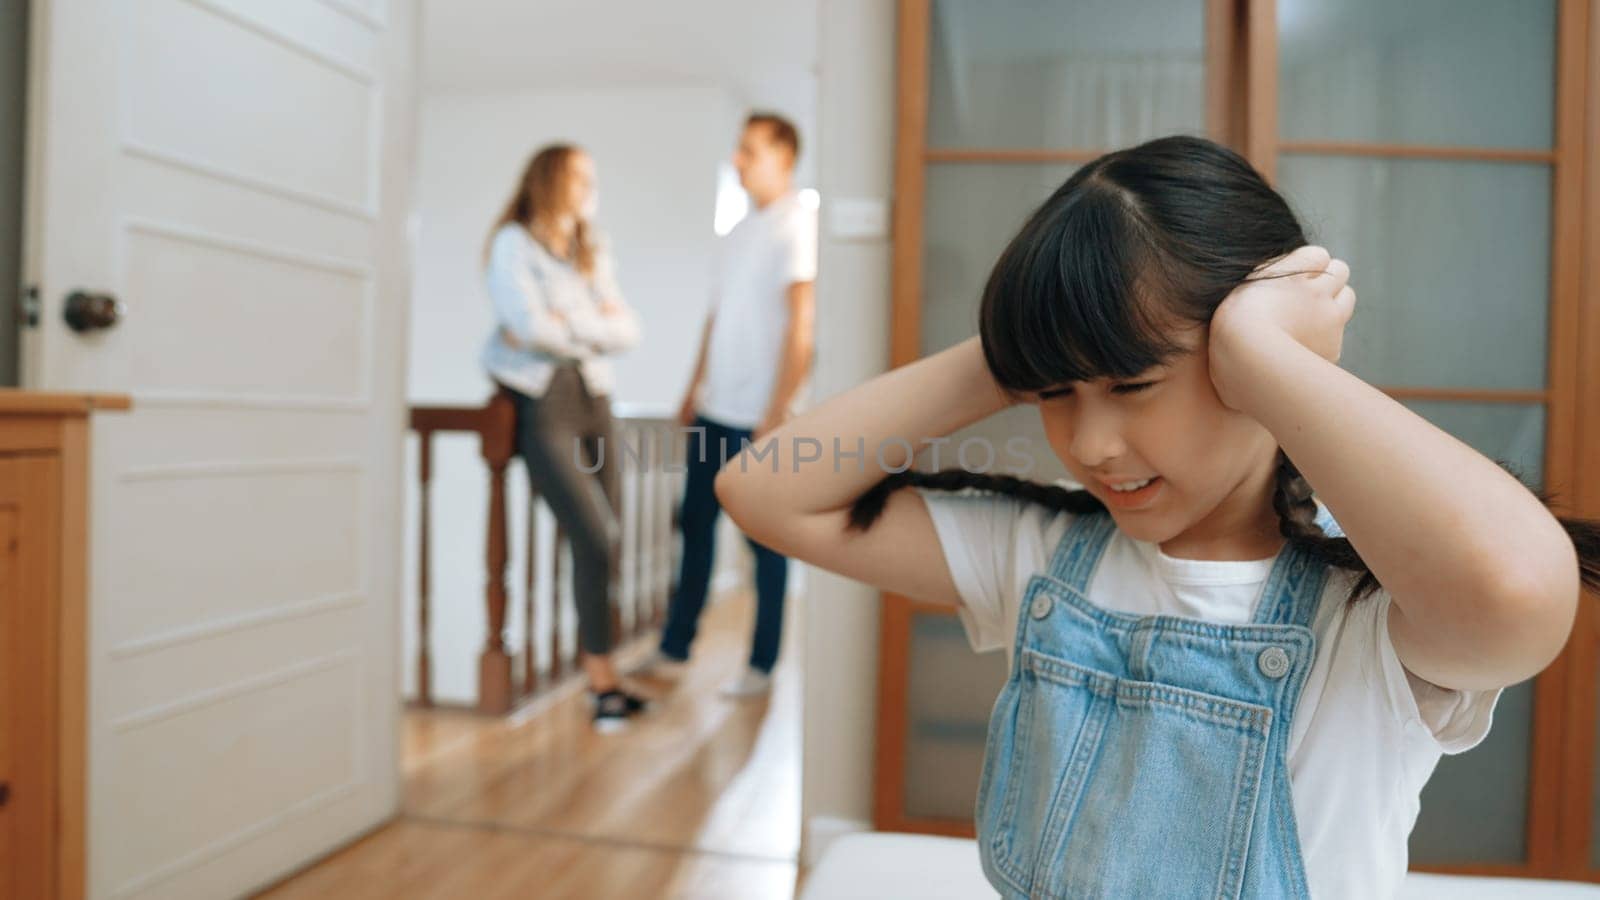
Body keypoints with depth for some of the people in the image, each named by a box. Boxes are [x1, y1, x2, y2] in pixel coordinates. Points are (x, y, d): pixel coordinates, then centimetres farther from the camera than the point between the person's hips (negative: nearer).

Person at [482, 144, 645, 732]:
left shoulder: (591, 254, 18)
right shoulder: (513, 244, 1)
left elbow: (628, 331, 6)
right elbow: (529, 325, -15)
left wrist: (565, 324, -7)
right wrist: (595, 325, -2)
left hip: (592, 399, 6)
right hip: (540, 403, -6)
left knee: (601, 544, 2)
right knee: (597, 539, -13)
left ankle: (601, 678, 11)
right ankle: (602, 676, 0)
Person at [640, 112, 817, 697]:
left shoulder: (797, 226, -10)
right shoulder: (740, 229, 14)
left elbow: (801, 328, -15)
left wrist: (777, 414, -18)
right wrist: (695, 389, 15)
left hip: (759, 416, -8)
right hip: (715, 411, 8)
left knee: (765, 538, 3)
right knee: (696, 524, 13)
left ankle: (761, 665, 16)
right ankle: (674, 649, 25)